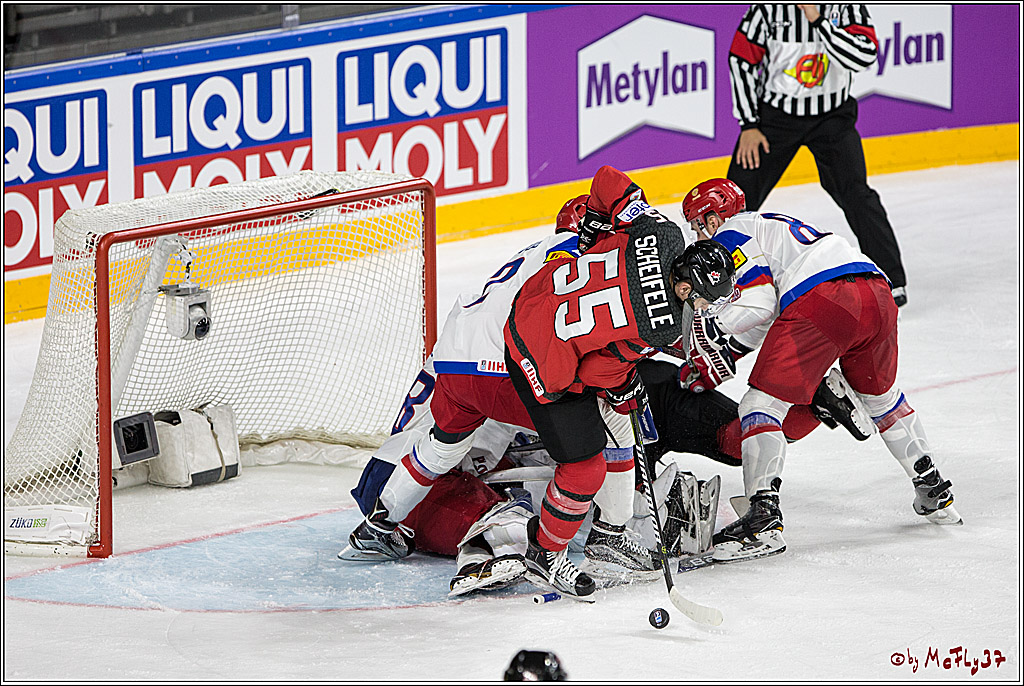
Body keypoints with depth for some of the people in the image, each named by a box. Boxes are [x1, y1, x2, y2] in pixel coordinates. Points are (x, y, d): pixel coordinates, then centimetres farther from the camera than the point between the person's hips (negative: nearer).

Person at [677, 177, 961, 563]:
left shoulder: (729, 234, 11)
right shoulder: (771, 224, 38)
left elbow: (758, 302, -3)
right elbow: (770, 315, 39)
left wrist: (707, 319, 8)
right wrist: (724, 354, 40)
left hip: (821, 300, -8)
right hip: (876, 293, 8)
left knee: (762, 403, -3)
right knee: (879, 394, 31)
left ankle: (763, 516, -15)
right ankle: (934, 493, 34)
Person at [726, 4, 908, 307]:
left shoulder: (847, 6, -14)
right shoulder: (769, 7, -15)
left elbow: (864, 56, -28)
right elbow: (741, 59, -7)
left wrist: (817, 20, -34)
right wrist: (749, 125, -8)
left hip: (832, 114, -1)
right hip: (773, 111, 1)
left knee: (855, 194, -13)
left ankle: (891, 280, -3)